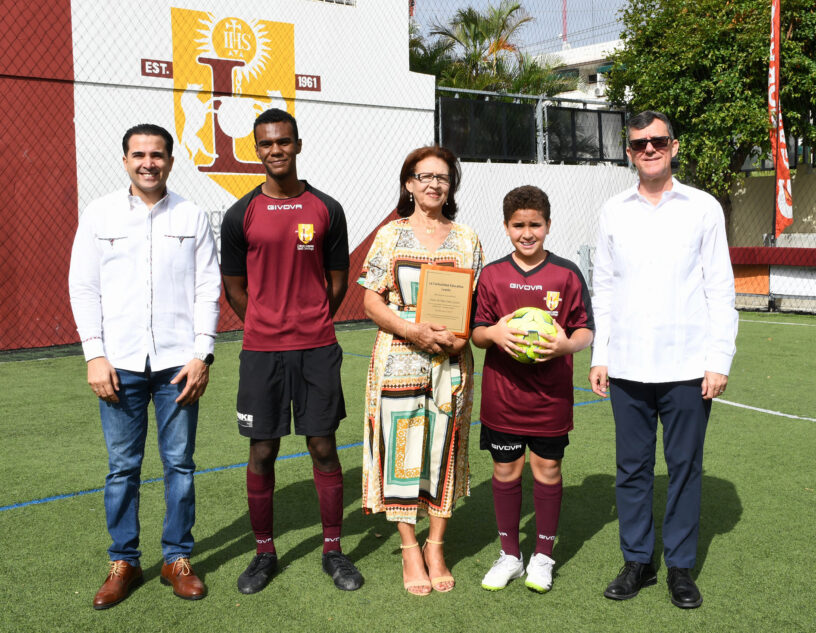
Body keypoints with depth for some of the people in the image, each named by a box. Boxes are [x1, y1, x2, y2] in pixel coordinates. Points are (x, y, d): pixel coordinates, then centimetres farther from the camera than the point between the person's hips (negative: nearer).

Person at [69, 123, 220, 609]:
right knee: (123, 467, 6)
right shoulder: (100, 215, 6)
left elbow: (208, 290, 3)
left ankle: (178, 558, 20)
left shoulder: (192, 217, 5)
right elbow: (84, 289, 5)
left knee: (180, 463, 6)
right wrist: (95, 356, -3)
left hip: (178, 362, 0)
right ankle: (124, 563, 20)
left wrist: (202, 355, -4)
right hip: (120, 364, 0)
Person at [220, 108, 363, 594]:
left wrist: (311, 327, 12)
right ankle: (265, 553, 22)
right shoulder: (240, 215, 1)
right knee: (262, 452, 5)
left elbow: (338, 282, 10)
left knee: (324, 447, 5)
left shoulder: (326, 210, 3)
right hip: (261, 352, 0)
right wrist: (271, 329, 11)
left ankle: (333, 551, 20)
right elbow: (235, 288, 8)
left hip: (317, 349, 0)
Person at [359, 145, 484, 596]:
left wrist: (461, 336, -12)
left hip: (451, 360, 2)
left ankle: (436, 547, 20)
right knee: (402, 450, 1)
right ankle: (410, 549, 15)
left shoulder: (466, 240, 9)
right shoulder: (390, 235, 3)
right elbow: (372, 302, -1)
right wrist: (414, 331, -16)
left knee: (444, 449, 6)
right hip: (400, 358, -2)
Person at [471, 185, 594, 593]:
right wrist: (494, 333, -18)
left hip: (550, 396, -1)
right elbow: (477, 332, 5)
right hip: (502, 395, 1)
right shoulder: (492, 274, 2)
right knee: (506, 470, 9)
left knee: (547, 470, 7)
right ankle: (510, 555, 26)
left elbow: (586, 331, 1)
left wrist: (566, 344, -20)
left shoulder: (567, 274, -1)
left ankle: (542, 557, 24)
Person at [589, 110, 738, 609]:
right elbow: (604, 288, 11)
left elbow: (721, 289, 2)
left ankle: (681, 567, 20)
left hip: (687, 367, -2)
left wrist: (720, 360, -4)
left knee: (685, 467, 5)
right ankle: (638, 561, 22)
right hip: (627, 367, 2)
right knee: (632, 468, 8)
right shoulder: (614, 212, 9)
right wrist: (599, 355, 6)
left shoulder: (703, 208, 3)